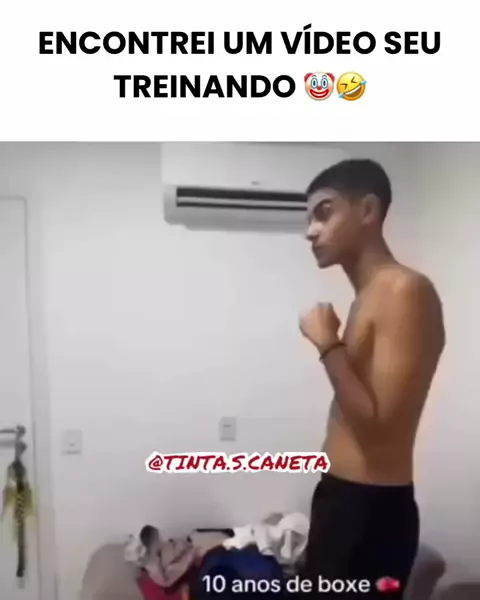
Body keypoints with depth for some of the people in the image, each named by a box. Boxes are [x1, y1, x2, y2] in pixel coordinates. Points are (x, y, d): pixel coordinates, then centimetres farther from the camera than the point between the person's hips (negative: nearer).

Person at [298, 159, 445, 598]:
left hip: (373, 509, -9)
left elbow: (380, 426, -23)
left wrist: (328, 345, -18)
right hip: (341, 497, 10)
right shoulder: (369, 296, 11)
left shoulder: (405, 291, -18)